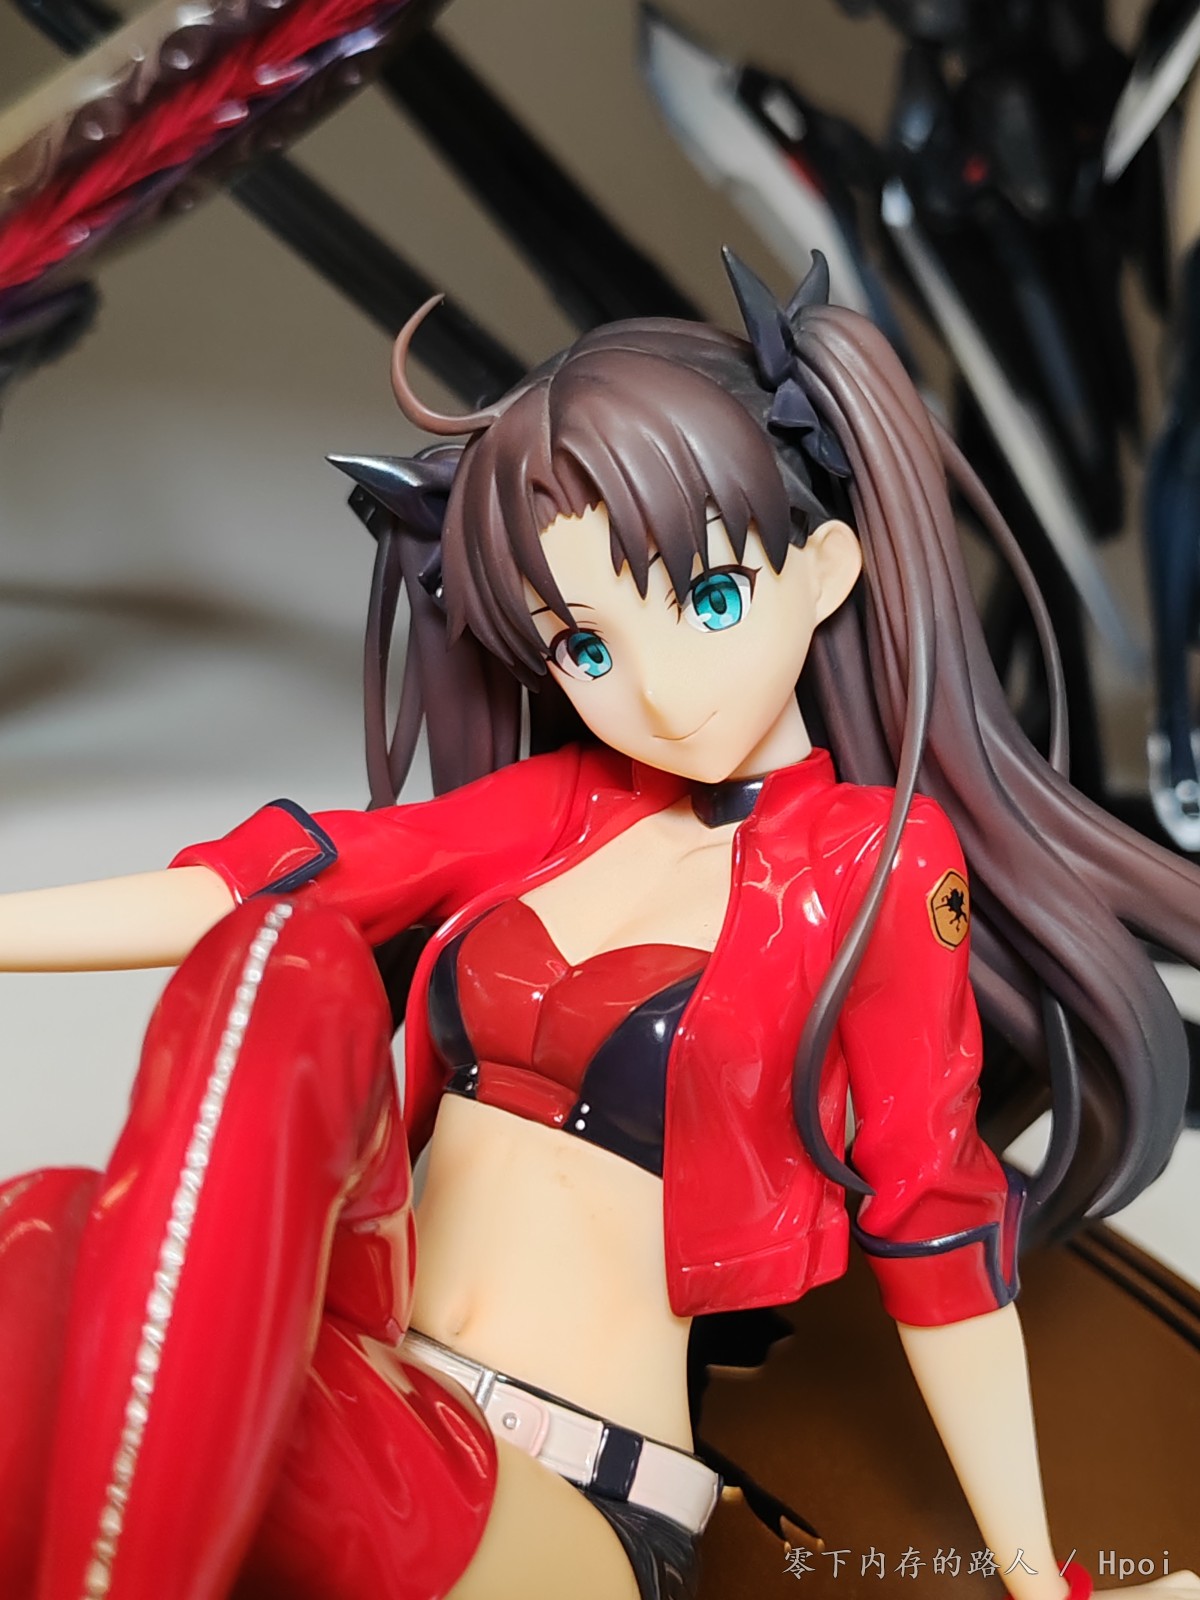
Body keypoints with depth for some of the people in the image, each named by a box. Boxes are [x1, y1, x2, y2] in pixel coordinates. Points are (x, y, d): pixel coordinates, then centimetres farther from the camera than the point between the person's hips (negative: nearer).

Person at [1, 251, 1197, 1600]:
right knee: (283, 966, -25)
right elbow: (273, 878, 4)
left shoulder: (872, 857, -1)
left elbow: (934, 1230, 0)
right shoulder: (567, 805, 12)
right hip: (348, 1389, 6)